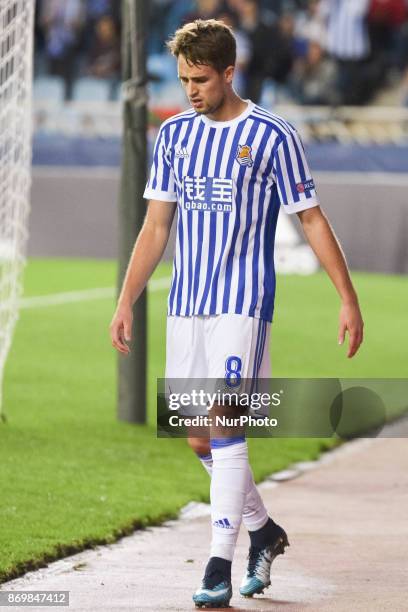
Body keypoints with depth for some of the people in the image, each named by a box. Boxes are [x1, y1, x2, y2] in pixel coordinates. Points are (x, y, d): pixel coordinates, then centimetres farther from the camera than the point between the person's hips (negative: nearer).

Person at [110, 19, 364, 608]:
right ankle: (263, 530, 30)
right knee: (200, 439, 8)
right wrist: (125, 303, 9)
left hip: (243, 303, -5)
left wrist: (348, 298, -2)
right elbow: (156, 227, 14)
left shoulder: (272, 136, -4)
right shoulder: (174, 134, 10)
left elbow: (312, 220, 1)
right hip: (186, 305, 5)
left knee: (224, 427, -15)